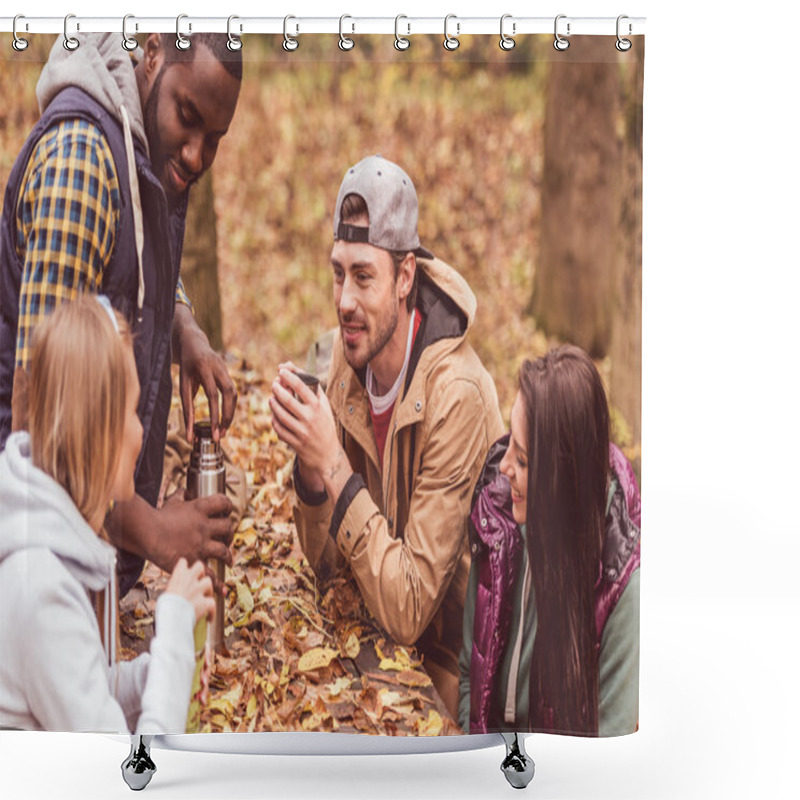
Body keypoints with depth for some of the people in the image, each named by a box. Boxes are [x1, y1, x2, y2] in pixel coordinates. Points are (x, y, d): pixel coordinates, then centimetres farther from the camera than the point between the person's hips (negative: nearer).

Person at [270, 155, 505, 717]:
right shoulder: (347, 355, -7)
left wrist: (336, 467, -32)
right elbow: (325, 560, -2)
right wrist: (310, 465, -21)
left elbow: (408, 612, -27)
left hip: (451, 664, -7)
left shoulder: (457, 398, -27)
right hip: (380, 628, 7)